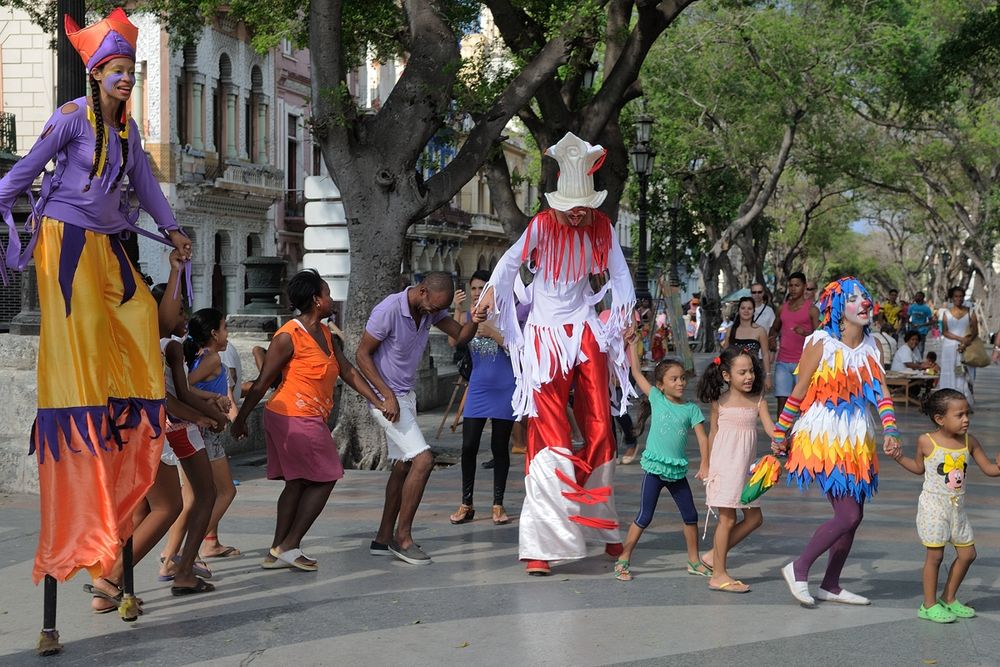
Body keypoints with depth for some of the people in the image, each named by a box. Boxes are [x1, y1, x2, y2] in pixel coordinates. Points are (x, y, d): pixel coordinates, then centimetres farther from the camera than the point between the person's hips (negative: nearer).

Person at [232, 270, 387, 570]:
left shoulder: (325, 333, 12)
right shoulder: (289, 336, -14)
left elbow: (347, 371, 16)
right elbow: (262, 383, -11)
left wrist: (377, 402, 11)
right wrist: (240, 419, -7)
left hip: (310, 419, 9)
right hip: (294, 418, -9)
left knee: (298, 483, 10)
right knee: (324, 479, -4)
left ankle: (278, 551, 14)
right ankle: (288, 547, 1)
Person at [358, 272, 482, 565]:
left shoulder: (431, 309, 1)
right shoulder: (389, 310, -22)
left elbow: (461, 335, -1)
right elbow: (363, 355, -17)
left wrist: (474, 322, -24)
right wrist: (387, 396, -21)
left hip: (406, 395, 9)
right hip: (386, 397, -9)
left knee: (403, 466, 11)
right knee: (423, 460, -16)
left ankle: (384, 538, 20)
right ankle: (402, 537, -7)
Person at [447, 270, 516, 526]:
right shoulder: (468, 317, 5)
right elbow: (453, 340, -14)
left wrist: (492, 333, -19)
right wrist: (457, 309, -22)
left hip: (503, 389, -2)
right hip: (478, 388, 2)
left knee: (500, 447, 3)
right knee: (468, 446, -3)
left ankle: (498, 504, 13)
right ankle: (466, 504, 7)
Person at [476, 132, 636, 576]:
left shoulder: (601, 228, 2)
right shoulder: (542, 226, -9)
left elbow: (618, 273, 1)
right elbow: (511, 261, -15)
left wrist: (626, 313, -16)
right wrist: (490, 293, -33)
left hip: (586, 334, 4)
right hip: (545, 338, -4)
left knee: (599, 430, 7)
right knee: (549, 436, -11)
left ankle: (605, 530, 23)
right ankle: (540, 544, -11)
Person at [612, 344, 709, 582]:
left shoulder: (691, 409, 3)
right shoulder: (657, 399, -1)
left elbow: (702, 437, -1)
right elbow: (636, 371, -2)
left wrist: (704, 465, -13)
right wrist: (631, 342, 0)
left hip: (678, 470, 3)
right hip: (654, 467, -3)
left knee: (690, 515, 11)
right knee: (644, 517, -3)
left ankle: (694, 560, 26)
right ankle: (623, 560, 5)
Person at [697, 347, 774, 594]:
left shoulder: (758, 401, 5)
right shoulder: (719, 402, -3)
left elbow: (769, 425, -8)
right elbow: (713, 433, 3)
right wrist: (709, 466, 4)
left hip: (746, 468, 5)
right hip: (724, 466, -5)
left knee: (754, 518, 7)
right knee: (728, 519, -4)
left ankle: (715, 555, 20)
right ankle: (718, 575, 5)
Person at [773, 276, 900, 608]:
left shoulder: (872, 347, 6)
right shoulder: (821, 345, -12)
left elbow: (881, 392, 2)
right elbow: (798, 393, -7)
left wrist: (890, 430, -13)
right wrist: (780, 435, -1)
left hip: (856, 440, 7)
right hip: (823, 438, -7)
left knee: (853, 516, 10)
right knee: (848, 515, -13)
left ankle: (831, 586, 24)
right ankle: (799, 568, 4)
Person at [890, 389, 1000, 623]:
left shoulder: (969, 442, 0)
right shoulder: (926, 442, -10)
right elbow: (919, 467, 8)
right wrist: (899, 457, -6)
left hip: (957, 507, 5)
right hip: (933, 506, -5)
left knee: (967, 553, 9)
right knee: (935, 555, -3)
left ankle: (949, 599, 25)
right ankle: (929, 605, 9)